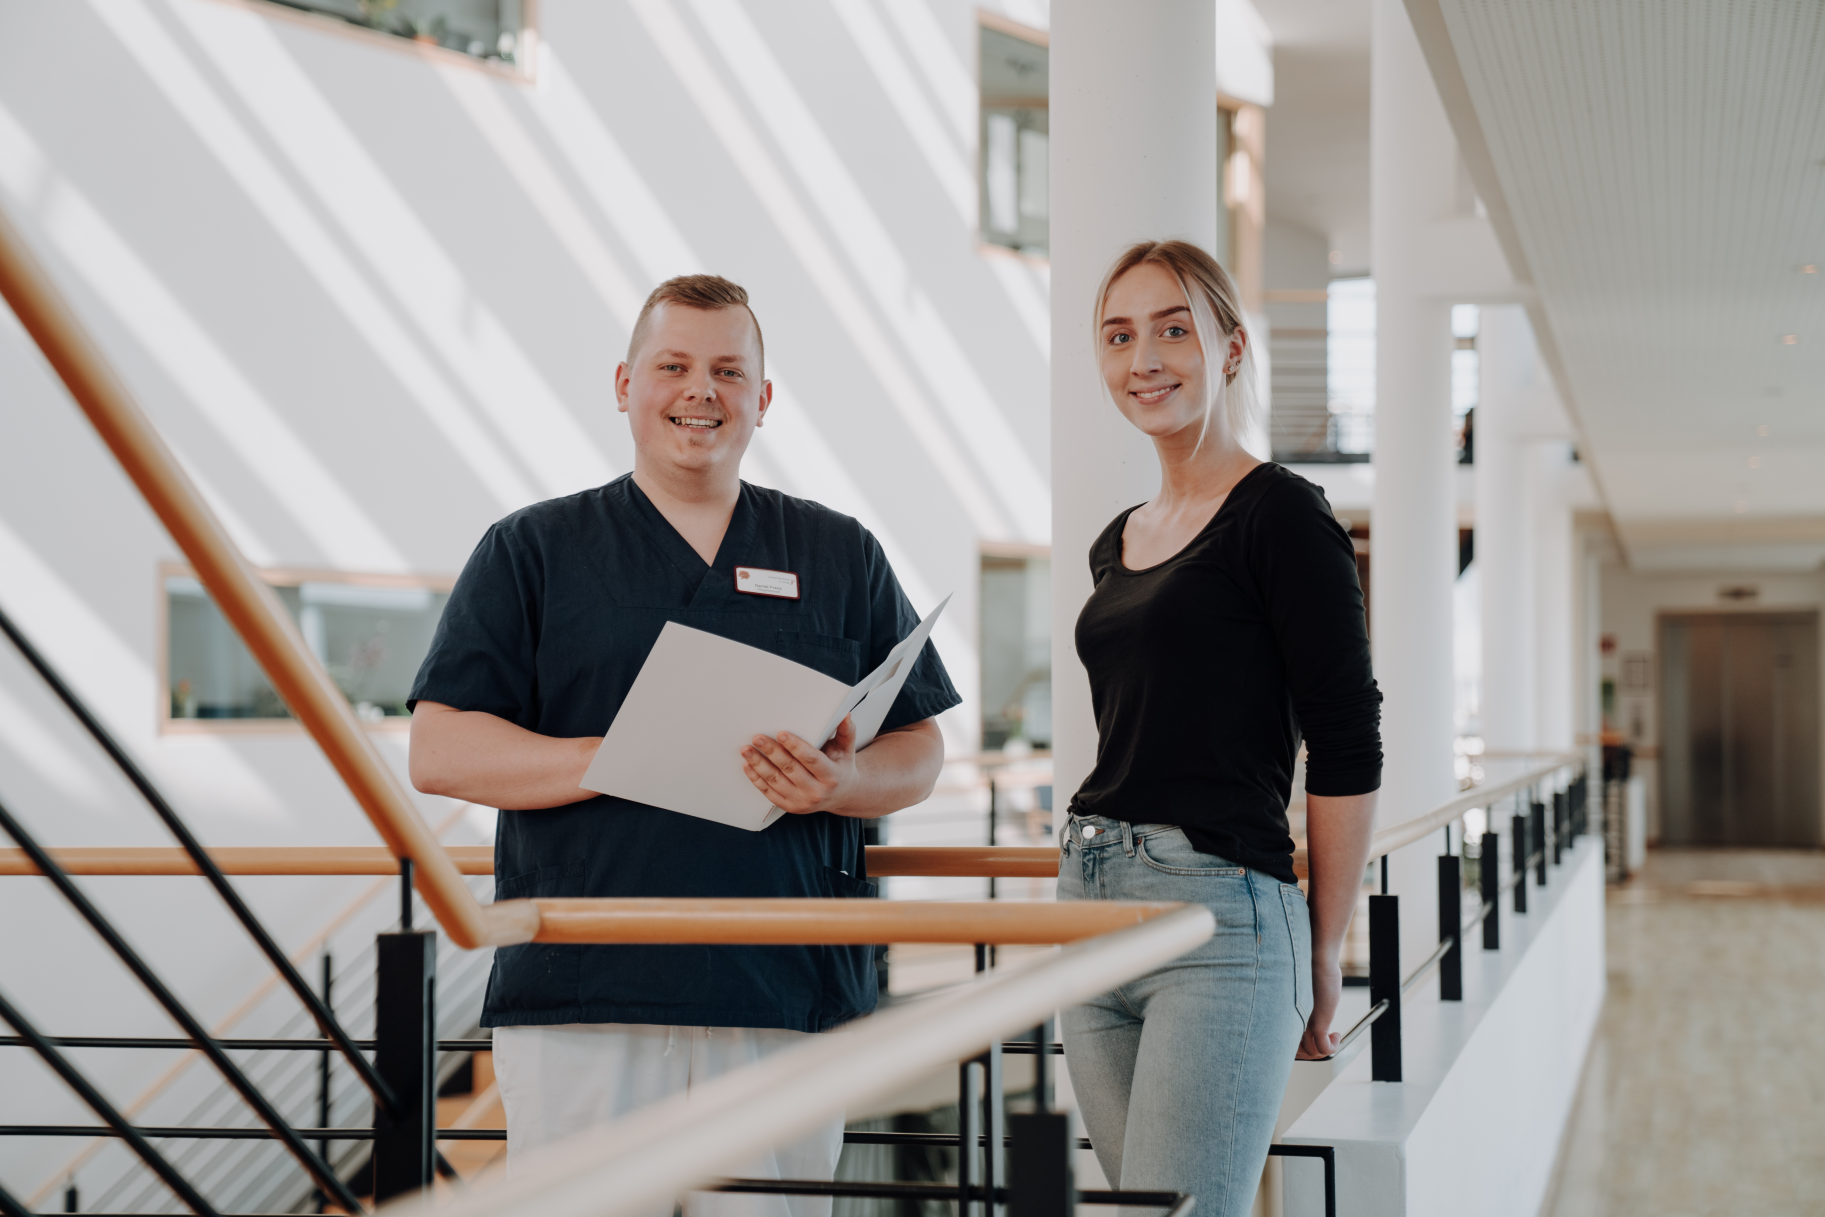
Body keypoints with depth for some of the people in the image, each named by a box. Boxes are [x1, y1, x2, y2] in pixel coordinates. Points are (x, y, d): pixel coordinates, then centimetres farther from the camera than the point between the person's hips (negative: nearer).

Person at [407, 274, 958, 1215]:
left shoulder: (843, 557, 16)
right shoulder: (530, 551, 11)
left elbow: (919, 753, 15)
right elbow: (439, 751, 2)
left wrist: (842, 783, -9)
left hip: (790, 995, 2)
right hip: (582, 1000, -2)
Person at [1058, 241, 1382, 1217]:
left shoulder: (1280, 515, -5)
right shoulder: (1116, 544, 17)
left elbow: (1346, 750, -8)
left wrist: (1324, 951, -7)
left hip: (1222, 916, -8)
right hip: (1089, 910, 8)